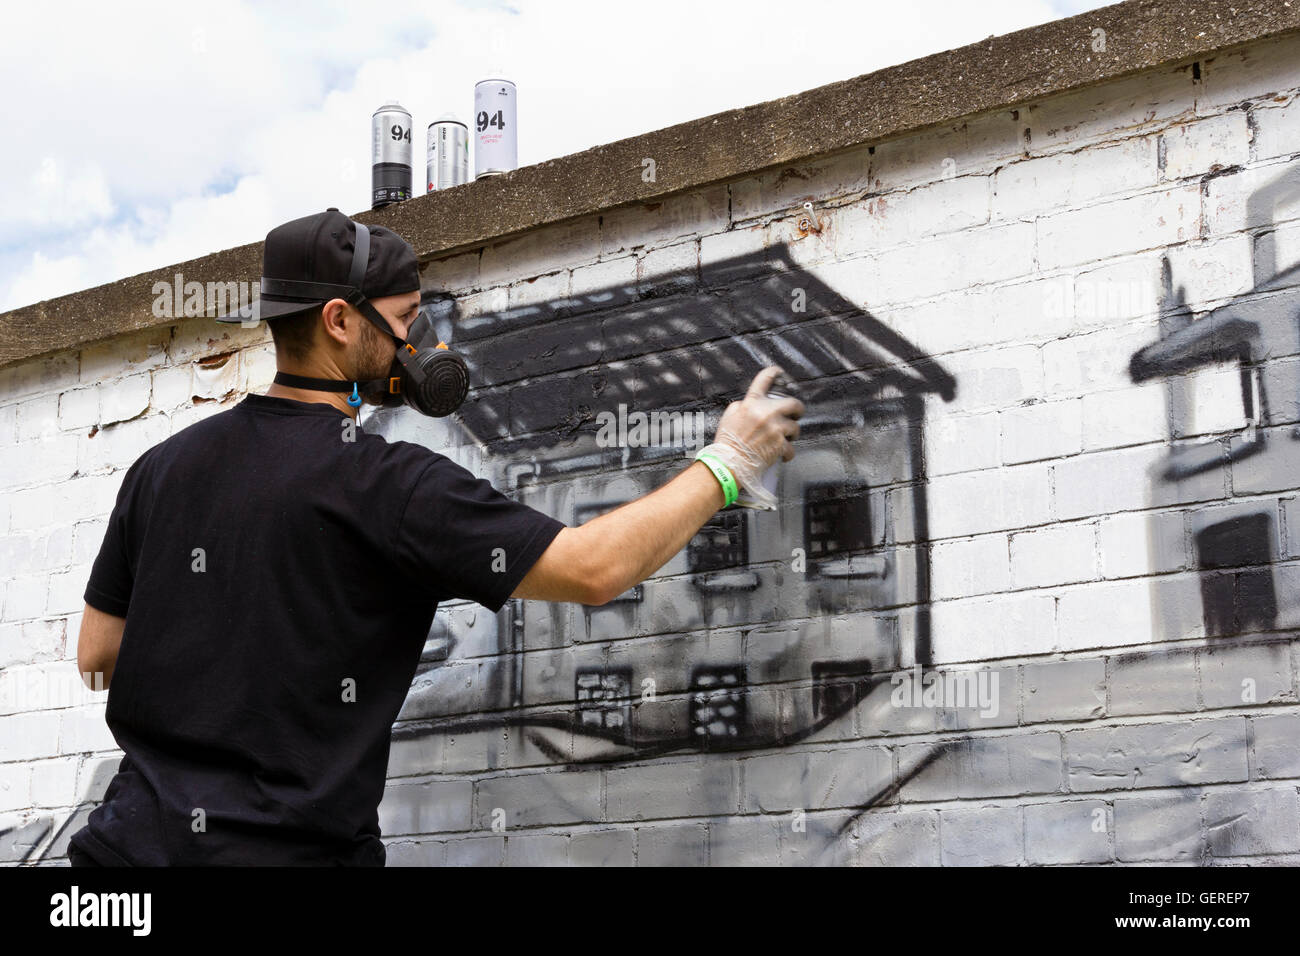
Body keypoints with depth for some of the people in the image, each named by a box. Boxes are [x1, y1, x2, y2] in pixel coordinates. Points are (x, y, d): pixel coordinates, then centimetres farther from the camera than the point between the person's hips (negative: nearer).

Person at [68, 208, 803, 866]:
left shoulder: (163, 467, 4)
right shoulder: (389, 484, -14)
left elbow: (96, 654, 11)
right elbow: (594, 569, -15)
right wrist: (726, 465, -3)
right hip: (287, 846, -6)